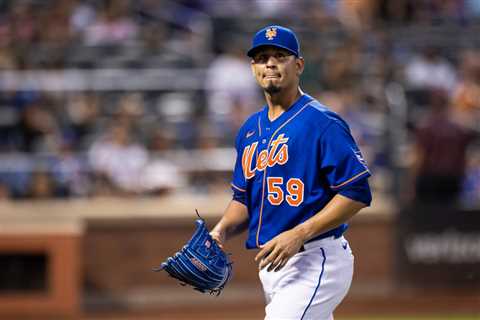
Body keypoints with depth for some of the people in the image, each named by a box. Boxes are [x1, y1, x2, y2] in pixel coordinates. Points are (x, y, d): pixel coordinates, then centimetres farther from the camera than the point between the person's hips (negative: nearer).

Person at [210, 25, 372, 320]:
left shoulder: (322, 123, -9)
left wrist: (298, 235, -22)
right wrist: (222, 231, 3)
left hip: (315, 261, -8)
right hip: (271, 263, 8)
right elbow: (243, 198, 25)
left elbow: (357, 193, -14)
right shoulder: (250, 130, 15)